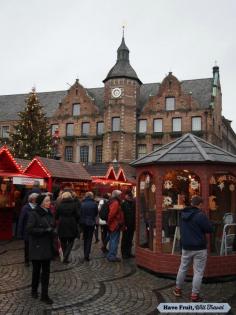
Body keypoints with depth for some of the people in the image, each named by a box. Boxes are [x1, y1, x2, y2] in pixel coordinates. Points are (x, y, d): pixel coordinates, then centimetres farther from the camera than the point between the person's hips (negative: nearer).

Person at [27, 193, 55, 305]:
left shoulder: (48, 213, 7)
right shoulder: (34, 214, -13)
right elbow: (30, 229, -20)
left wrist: (52, 231, 1)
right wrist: (45, 230, -22)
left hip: (47, 246, 6)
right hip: (37, 247, -5)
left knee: (46, 270, 7)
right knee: (36, 269, 10)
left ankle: (44, 295, 17)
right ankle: (34, 290, 33)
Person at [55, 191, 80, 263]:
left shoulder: (60, 205, -4)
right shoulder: (74, 204, -4)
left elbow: (56, 216, 0)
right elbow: (77, 215, -5)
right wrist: (76, 222, 12)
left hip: (62, 226, 1)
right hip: (72, 226, -1)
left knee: (63, 242, 14)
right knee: (70, 242, 8)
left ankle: (65, 257, 20)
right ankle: (66, 257, -8)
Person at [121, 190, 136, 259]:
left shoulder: (133, 203, 10)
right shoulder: (123, 204, -8)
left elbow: (135, 214, 14)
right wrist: (124, 225, -18)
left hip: (132, 225, 6)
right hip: (126, 225, -6)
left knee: (130, 240, 13)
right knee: (125, 240, 3)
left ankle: (128, 253, 22)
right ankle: (124, 254, 11)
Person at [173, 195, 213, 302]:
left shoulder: (183, 214, 3)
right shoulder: (200, 215, -19)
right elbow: (210, 229, -13)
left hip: (186, 247, 6)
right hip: (199, 248, -6)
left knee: (182, 268, 19)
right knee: (198, 272, 4)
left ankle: (178, 289, 30)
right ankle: (194, 295, 9)